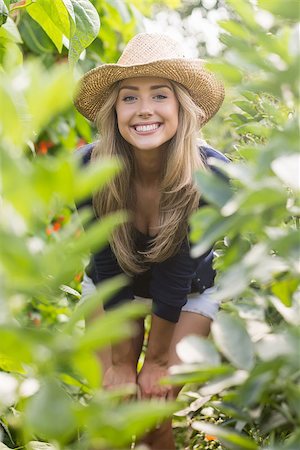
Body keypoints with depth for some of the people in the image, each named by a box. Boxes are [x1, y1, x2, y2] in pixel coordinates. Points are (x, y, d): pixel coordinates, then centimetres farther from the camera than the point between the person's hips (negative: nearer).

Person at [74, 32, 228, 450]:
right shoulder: (88, 167, -27)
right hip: (107, 289, 1)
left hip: (189, 296, -1)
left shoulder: (212, 173, -30)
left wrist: (158, 360, -13)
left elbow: (177, 272, -23)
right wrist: (120, 360, -12)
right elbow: (109, 268, -19)